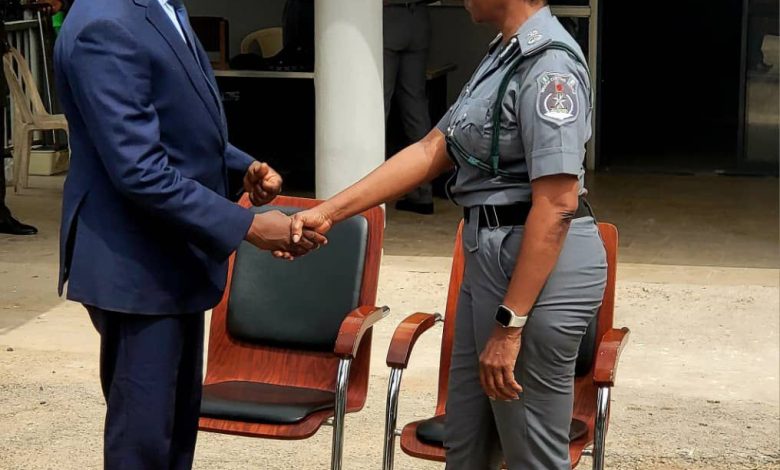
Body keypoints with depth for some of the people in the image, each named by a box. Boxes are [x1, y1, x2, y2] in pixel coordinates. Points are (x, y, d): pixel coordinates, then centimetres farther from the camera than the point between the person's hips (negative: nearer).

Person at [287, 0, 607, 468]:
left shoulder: (549, 63, -18)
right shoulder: (505, 56, 13)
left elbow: (557, 204, -23)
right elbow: (431, 150, 10)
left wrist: (509, 324, -24)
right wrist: (328, 212, 4)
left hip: (540, 263, -10)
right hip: (494, 258, 10)